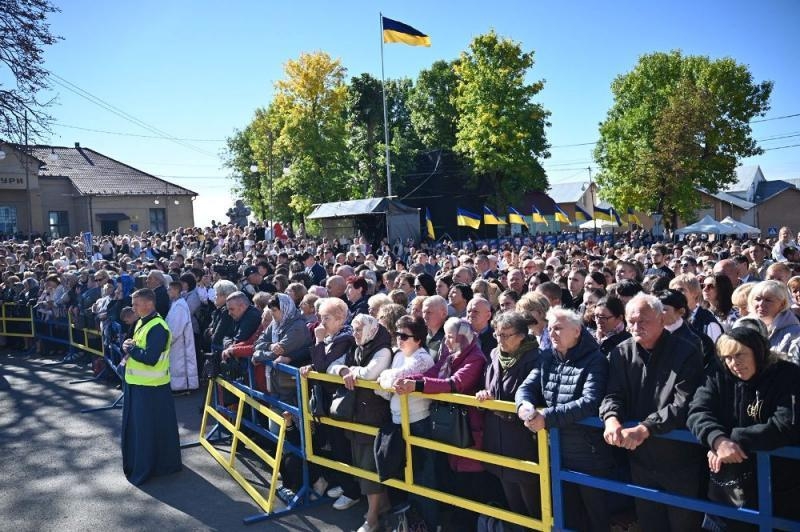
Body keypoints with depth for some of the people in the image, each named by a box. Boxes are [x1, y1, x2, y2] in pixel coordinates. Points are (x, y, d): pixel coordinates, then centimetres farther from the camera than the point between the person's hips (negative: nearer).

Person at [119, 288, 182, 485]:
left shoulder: (157, 327, -22)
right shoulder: (142, 322, 10)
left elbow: (151, 358, -28)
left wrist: (130, 348, -15)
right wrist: (129, 349, -2)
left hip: (150, 388, -10)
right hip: (137, 384, 10)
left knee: (147, 428, 2)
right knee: (134, 425, 21)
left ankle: (144, 470, 14)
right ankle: (136, 464, 36)